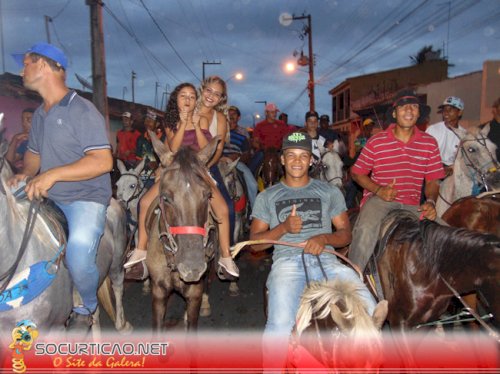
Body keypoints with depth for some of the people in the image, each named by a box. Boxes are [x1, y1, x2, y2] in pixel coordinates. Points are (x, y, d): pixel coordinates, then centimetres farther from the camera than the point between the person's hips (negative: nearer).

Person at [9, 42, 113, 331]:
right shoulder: (40, 114, 14)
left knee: (78, 257, -27)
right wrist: (26, 174, 2)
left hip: (86, 198, -8)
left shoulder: (82, 110, -12)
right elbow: (34, 153, 25)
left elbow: (103, 161, -20)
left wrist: (53, 174, -26)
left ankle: (86, 308, 4)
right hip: (48, 198, 9)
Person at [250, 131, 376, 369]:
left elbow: (345, 233, 14)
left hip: (325, 259, 2)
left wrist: (324, 238, -8)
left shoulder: (330, 192, 19)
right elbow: (254, 242, 11)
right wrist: (284, 228, -7)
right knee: (281, 326, -28)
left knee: (368, 311, -22)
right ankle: (272, 366, 1)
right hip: (287, 260, -1)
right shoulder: (267, 197, 17)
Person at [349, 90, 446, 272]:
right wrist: (379, 190, -12)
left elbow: (432, 181, 12)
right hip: (379, 199, -3)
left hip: (412, 204, 3)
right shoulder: (376, 141, 1)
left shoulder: (429, 143, 8)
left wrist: (430, 202, -9)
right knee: (366, 230, -32)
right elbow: (357, 173, 5)